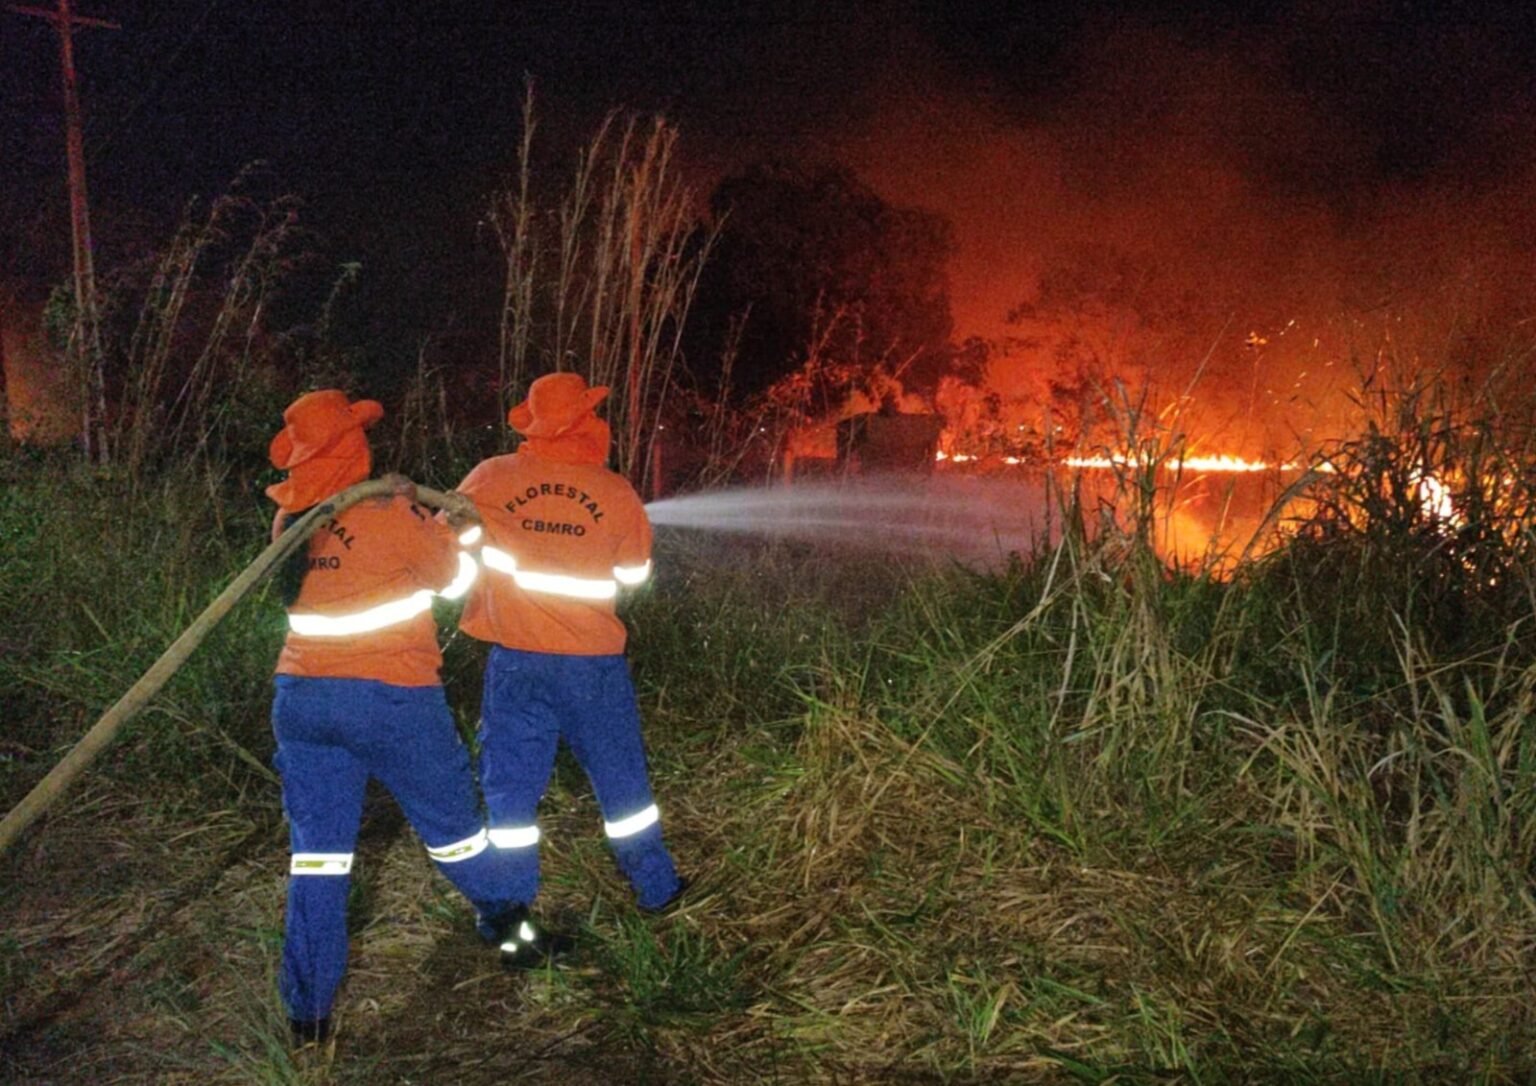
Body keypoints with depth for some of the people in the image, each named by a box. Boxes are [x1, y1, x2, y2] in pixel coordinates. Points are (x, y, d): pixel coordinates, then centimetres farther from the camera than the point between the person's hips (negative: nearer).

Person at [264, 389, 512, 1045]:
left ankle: (307, 1012, 12)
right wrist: (431, 522, 16)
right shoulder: (388, 517, -16)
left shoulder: (288, 522, 2)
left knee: (318, 851, 9)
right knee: (450, 823, 17)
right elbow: (451, 576, -1)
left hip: (303, 698, 5)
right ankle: (505, 919, 40)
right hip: (391, 699, -4)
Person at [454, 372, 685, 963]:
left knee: (510, 791, 8)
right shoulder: (616, 492, -7)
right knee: (621, 780, 17)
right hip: (593, 663, 0)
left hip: (517, 663, 0)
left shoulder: (492, 479, -6)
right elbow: (635, 571, 5)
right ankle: (656, 889, 34)